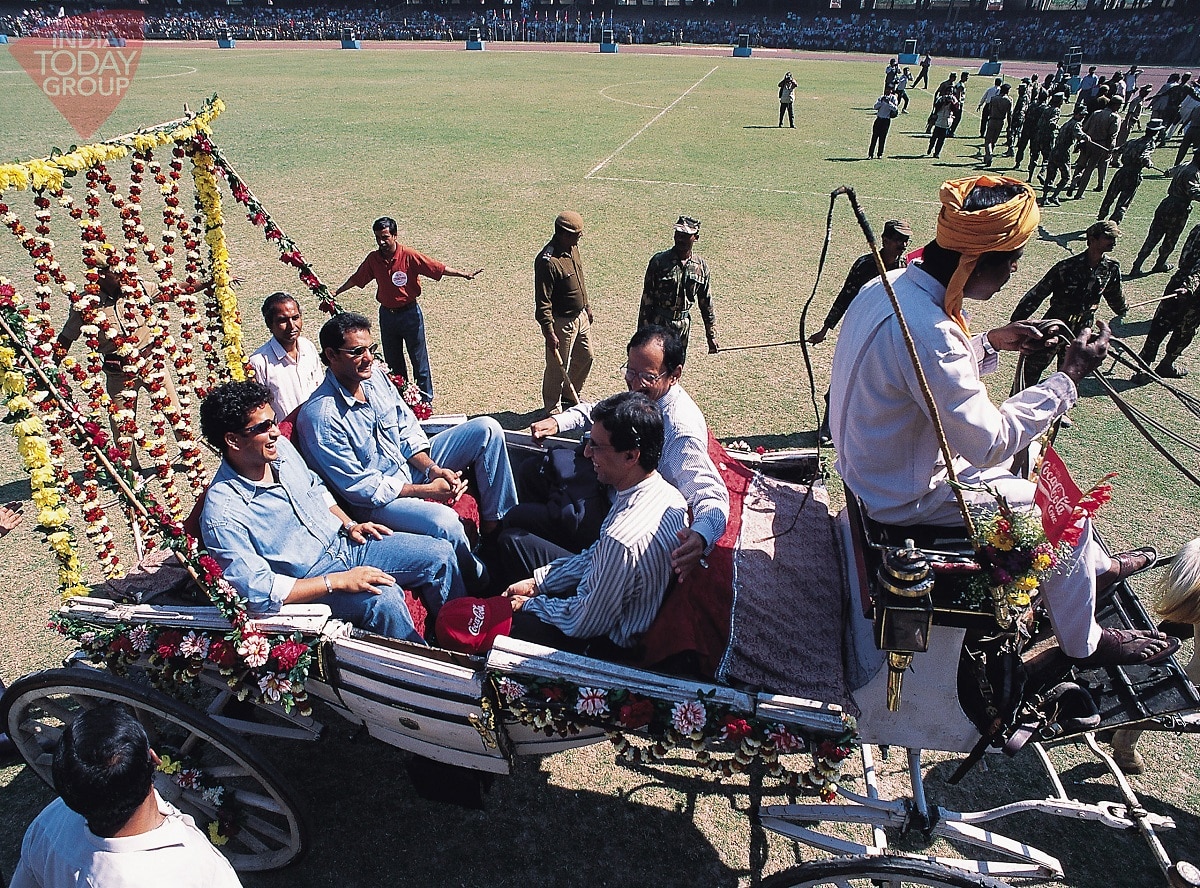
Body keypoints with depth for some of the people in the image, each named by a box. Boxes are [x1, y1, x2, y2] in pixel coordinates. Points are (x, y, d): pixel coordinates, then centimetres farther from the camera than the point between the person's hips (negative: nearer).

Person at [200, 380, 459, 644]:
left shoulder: (280, 447, -3)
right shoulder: (222, 515, -24)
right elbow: (259, 592, -25)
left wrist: (349, 525, 3)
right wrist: (339, 581, -27)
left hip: (345, 543, 7)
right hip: (310, 580, -7)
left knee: (440, 554, -4)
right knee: (384, 599, -33)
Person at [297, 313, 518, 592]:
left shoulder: (375, 375, -3)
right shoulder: (319, 417, -24)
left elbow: (408, 430, 6)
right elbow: (359, 488, -21)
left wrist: (432, 468, -12)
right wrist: (426, 490, -21)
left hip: (412, 464, 8)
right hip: (377, 498, -7)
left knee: (487, 428, -4)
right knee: (444, 521, -35)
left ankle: (496, 525, 1)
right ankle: (482, 583, -5)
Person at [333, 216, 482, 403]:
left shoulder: (409, 256, -15)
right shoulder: (373, 259, -3)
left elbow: (438, 268, -17)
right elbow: (356, 279, 11)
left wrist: (463, 274, -25)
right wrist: (336, 293, 14)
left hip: (410, 313, -4)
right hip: (386, 314, 4)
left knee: (419, 358, 3)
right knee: (392, 360, 14)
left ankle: (426, 399, 15)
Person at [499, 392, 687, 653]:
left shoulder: (624, 538, -40)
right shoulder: (662, 491, -10)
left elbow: (586, 624, -25)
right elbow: (596, 555, 4)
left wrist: (530, 604, -8)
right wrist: (536, 582, 3)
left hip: (601, 638, -8)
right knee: (512, 539, 15)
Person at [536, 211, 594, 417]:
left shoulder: (573, 248, 2)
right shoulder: (547, 261, -26)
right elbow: (542, 302, -25)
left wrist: (587, 307, 22)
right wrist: (549, 333, -25)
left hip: (581, 317, 9)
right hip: (561, 322, -9)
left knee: (585, 357, 22)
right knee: (558, 367, 5)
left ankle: (570, 395, 44)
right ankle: (553, 410, 23)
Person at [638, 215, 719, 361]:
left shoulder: (701, 266, 3)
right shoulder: (659, 261, -8)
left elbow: (706, 303, 11)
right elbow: (646, 300, -6)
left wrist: (711, 336, 11)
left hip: (684, 325, 4)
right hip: (658, 324, -4)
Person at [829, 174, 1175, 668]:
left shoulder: (888, 284, -5)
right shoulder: (925, 331, -36)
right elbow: (989, 443, -28)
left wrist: (990, 342, 2)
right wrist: (1069, 377, -18)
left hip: (875, 463, 9)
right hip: (907, 496, -9)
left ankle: (1095, 566, 50)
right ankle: (1083, 644, 31)